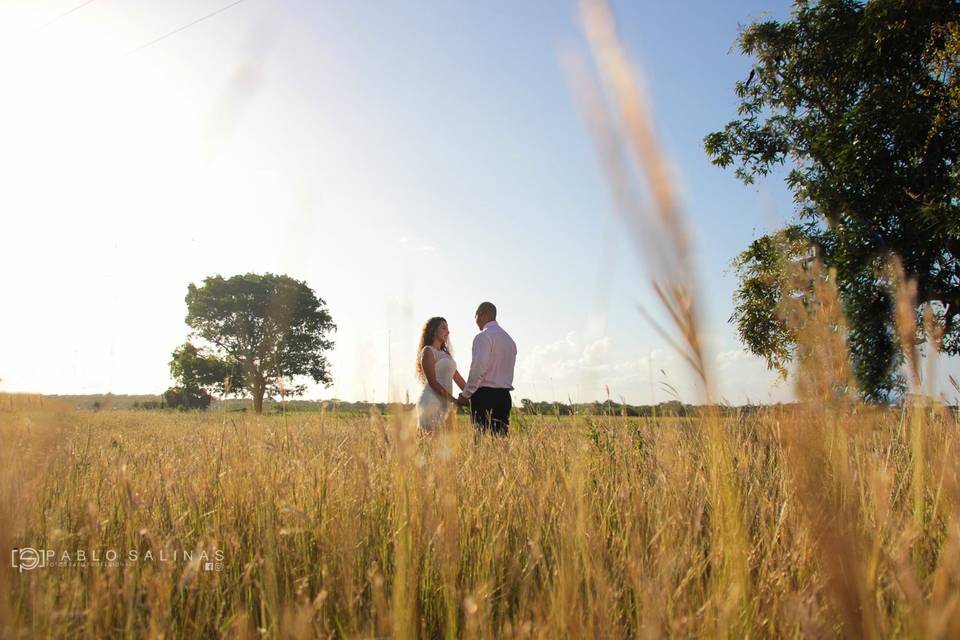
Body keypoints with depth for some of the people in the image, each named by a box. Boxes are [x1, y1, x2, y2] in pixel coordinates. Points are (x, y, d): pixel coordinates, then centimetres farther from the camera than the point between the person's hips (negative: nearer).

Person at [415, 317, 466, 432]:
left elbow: (458, 378, 20)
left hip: (445, 403, 8)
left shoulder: (445, 353, 21)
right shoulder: (428, 351, -3)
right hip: (432, 402, -8)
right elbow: (432, 382, -12)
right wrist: (454, 399, -18)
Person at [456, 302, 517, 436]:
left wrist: (465, 395, -8)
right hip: (505, 396, 8)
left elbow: (479, 368, -17)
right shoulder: (510, 339, 17)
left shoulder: (483, 336, -8)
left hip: (484, 396, -8)